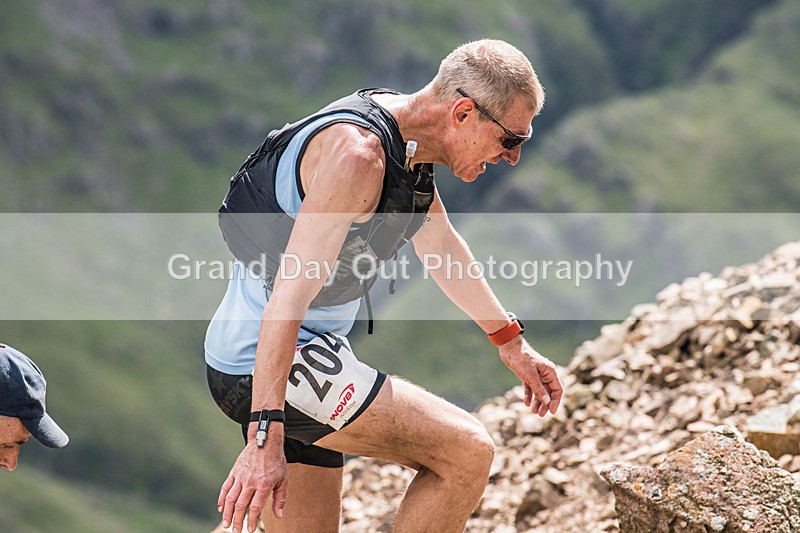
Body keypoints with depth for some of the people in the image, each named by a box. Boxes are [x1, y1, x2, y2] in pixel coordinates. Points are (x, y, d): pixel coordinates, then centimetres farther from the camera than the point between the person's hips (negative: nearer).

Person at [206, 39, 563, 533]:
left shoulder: (406, 137, 7)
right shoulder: (357, 153, -23)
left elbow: (442, 244, 25)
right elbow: (289, 295, -30)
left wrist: (512, 344, 32)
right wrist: (265, 438, -34)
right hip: (265, 364, -10)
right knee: (467, 451, -15)